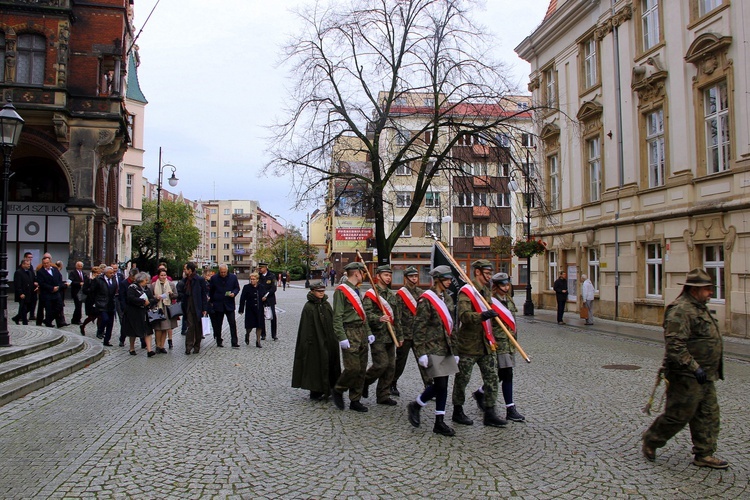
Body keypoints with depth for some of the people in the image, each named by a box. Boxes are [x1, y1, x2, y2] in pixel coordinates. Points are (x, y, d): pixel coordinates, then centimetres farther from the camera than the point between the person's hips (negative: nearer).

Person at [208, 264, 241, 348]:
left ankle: (234, 342, -4)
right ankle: (219, 341, 21)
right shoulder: (214, 278, 1)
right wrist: (211, 302, 7)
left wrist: (234, 293, -12)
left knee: (233, 323, -6)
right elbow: (210, 290, 8)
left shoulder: (233, 277, 2)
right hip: (218, 304, 0)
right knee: (218, 324, 9)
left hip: (229, 304, 0)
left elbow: (237, 288, 9)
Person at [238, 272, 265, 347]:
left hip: (259, 310, 3)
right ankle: (247, 335, 33)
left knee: (259, 326, 2)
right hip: (250, 310, -2)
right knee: (250, 325, 0)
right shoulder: (246, 287, -4)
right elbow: (242, 299, -5)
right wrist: (241, 309, -9)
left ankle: (258, 341, 13)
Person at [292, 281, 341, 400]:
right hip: (315, 342, -7)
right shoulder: (308, 307, -10)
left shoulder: (326, 304, 9)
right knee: (316, 366, -1)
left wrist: (333, 339, 11)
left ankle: (326, 390, 21)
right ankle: (315, 392, 9)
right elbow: (306, 327, -13)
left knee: (329, 364, 10)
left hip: (328, 341, 7)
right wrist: (308, 342, -17)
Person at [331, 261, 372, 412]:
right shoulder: (341, 290, -10)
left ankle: (355, 401, 17)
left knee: (361, 369, 8)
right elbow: (337, 316, -15)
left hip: (361, 332, 8)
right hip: (350, 332, -8)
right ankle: (337, 391, 13)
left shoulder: (356, 290, 16)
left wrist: (368, 332, 14)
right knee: (353, 368, -11)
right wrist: (342, 337, -20)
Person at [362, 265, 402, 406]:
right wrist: (379, 319, -34)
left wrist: (399, 335, 18)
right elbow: (367, 313, -17)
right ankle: (364, 381, 15)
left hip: (390, 336, 7)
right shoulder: (371, 294, -6)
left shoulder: (392, 295, 17)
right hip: (377, 336, -7)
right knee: (381, 364, -12)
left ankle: (383, 396, 16)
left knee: (390, 366, 6)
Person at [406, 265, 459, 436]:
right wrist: (421, 353, -17)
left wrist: (454, 348, 17)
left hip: (445, 348, 7)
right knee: (440, 385, -8)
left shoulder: (447, 298, 13)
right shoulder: (426, 299, -11)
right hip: (432, 348, -7)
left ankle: (439, 422, 16)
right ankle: (415, 406, 14)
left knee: (442, 385, 8)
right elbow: (419, 327, -14)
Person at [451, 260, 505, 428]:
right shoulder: (466, 292, -14)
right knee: (462, 379, 5)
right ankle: (457, 412, 18)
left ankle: (489, 414, 14)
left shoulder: (486, 291, 15)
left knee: (492, 377, 6)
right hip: (468, 343, -8)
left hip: (486, 343, 8)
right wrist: (482, 316, -43)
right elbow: (464, 315, -28)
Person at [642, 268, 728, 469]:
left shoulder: (699, 308, 14)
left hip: (703, 376, 10)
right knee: (678, 415, 0)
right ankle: (650, 441, 18)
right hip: (687, 377, -10)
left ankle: (704, 454, 22)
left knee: (708, 415, 13)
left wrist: (706, 371, 24)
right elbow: (675, 345, -28)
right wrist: (694, 368, -26)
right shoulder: (681, 310, -20)